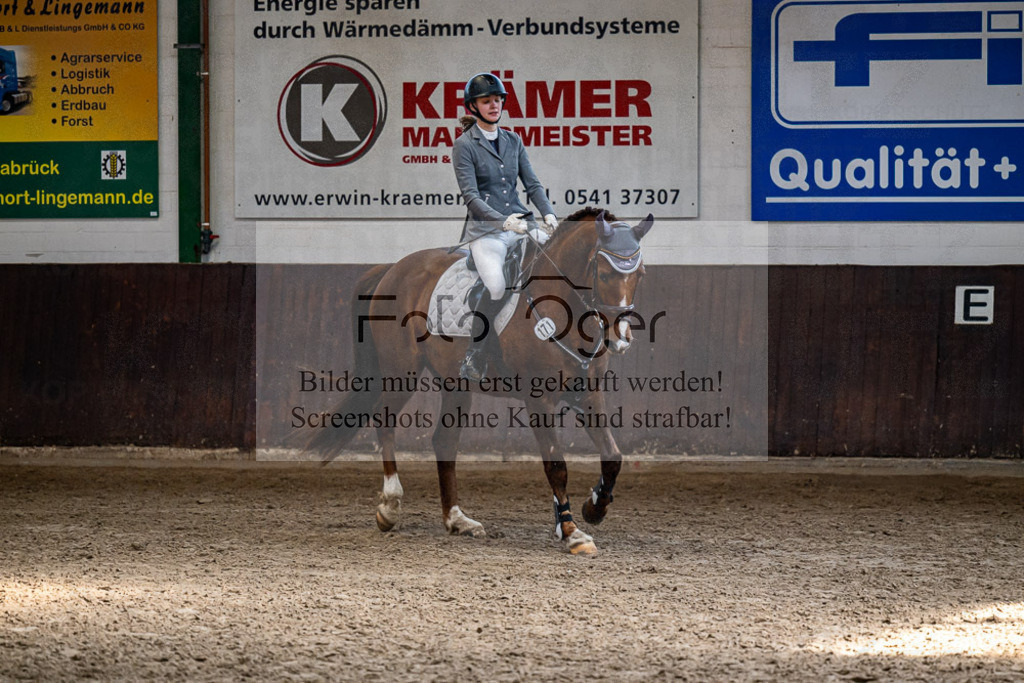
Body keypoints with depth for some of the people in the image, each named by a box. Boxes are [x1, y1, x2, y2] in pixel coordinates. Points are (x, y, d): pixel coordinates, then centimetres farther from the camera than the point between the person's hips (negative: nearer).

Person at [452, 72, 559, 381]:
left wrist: (548, 214, -7)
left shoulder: (513, 141, 15)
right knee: (496, 287, -31)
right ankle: (474, 358, -15)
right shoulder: (465, 145, -2)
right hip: (485, 229, -6)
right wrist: (504, 221, -24)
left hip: (519, 223, 6)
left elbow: (532, 184, 12)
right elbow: (470, 196, -11)